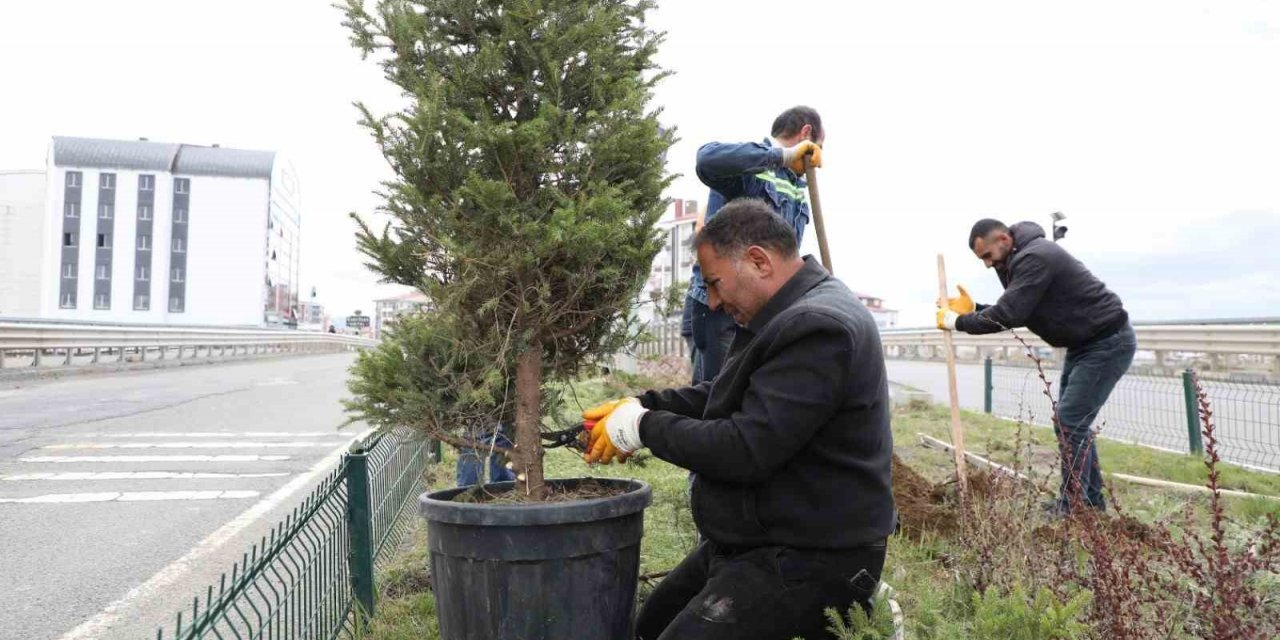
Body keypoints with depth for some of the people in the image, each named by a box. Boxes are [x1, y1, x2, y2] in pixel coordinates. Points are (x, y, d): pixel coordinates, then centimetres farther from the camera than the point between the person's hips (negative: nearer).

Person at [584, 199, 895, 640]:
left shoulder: (818, 329, -25)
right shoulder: (798, 313, 9)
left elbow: (744, 450, -28)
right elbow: (729, 396, 16)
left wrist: (644, 426, -14)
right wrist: (641, 404, 4)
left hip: (807, 558, -10)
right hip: (760, 541, 10)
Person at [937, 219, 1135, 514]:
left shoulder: (1035, 257, -23)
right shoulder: (1021, 260, 9)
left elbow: (1008, 315, -29)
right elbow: (1014, 313, 11)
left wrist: (957, 321, -19)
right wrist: (972, 309, -1)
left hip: (1109, 342, -10)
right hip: (1085, 343, 11)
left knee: (1071, 421, -11)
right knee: (1070, 421, 12)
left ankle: (1073, 505, -4)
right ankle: (1090, 499, 20)